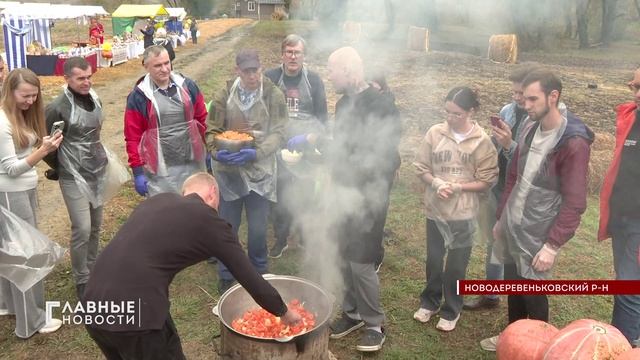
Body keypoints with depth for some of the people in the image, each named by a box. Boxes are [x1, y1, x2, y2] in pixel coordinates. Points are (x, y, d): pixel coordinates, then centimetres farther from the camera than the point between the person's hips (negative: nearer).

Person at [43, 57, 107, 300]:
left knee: (95, 226, 14)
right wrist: (59, 167, 4)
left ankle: (92, 270, 31)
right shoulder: (57, 107, -16)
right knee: (82, 229, -6)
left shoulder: (94, 98, 5)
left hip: (97, 172, 6)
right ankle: (82, 281, 11)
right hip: (74, 177, -6)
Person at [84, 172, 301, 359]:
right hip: (137, 314, -6)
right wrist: (283, 312, 19)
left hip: (94, 306, 7)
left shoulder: (157, 200, 18)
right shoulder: (209, 220, 2)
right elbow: (250, 278, 5)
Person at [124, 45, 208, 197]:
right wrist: (138, 172, -8)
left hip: (191, 164, 3)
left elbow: (203, 120, 8)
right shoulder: (138, 97, -7)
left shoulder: (187, 86, 1)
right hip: (159, 171, -3)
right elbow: (133, 137, -6)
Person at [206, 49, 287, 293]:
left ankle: (259, 275, 34)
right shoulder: (224, 95, -2)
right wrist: (216, 151, -22)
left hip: (261, 171, -1)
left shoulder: (274, 96, -7)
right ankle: (226, 279, 31)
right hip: (229, 170, 1)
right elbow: (212, 129, 0)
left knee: (258, 229, 9)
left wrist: (257, 152, -27)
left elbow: (279, 133, -11)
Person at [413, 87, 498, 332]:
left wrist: (458, 187, -20)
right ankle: (430, 302, 39)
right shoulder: (435, 133, -6)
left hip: (463, 213, -2)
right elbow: (421, 167, 1)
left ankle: (451, 310, 31)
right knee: (434, 259, 17)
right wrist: (436, 183, -17)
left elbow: (487, 181, -8)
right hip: (435, 209, 2)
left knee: (456, 264, 12)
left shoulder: (482, 141, -10)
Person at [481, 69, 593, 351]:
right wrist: (501, 217, 15)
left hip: (537, 234, -6)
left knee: (532, 293, 8)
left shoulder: (573, 142, -19)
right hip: (511, 227, 6)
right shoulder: (529, 129, 4)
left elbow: (574, 203, -18)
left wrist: (552, 245, -18)